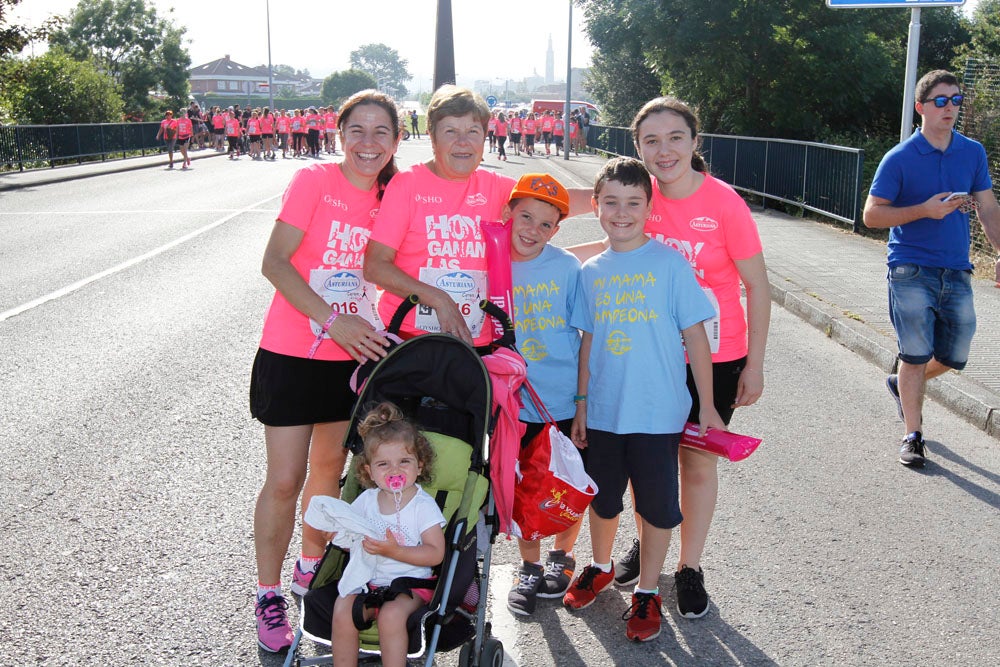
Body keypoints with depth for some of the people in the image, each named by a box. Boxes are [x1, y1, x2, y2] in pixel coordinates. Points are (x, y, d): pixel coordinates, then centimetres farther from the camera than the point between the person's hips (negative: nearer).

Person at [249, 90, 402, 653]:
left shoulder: (392, 197, 1)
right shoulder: (314, 181, -12)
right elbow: (274, 261, -18)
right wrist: (333, 322, -26)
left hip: (353, 356, 5)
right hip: (292, 354, -4)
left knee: (329, 468, 18)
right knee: (285, 480, 1)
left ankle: (311, 568, 39)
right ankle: (269, 593, 19)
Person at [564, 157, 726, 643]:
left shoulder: (669, 263, -8)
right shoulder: (591, 271, 4)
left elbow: (695, 337, -7)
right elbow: (588, 342, 10)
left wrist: (707, 406, -7)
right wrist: (581, 405, 9)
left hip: (658, 412, -4)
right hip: (602, 413, 4)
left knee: (657, 506, 8)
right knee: (602, 498, 19)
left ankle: (647, 592, 27)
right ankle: (600, 568, 44)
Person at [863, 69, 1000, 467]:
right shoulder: (900, 159, -6)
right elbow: (872, 214, -7)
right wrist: (925, 210, -18)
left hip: (957, 271, 5)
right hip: (911, 271, -4)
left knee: (954, 357, 10)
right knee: (916, 355, -2)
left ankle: (902, 385, 39)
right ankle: (912, 436, 12)